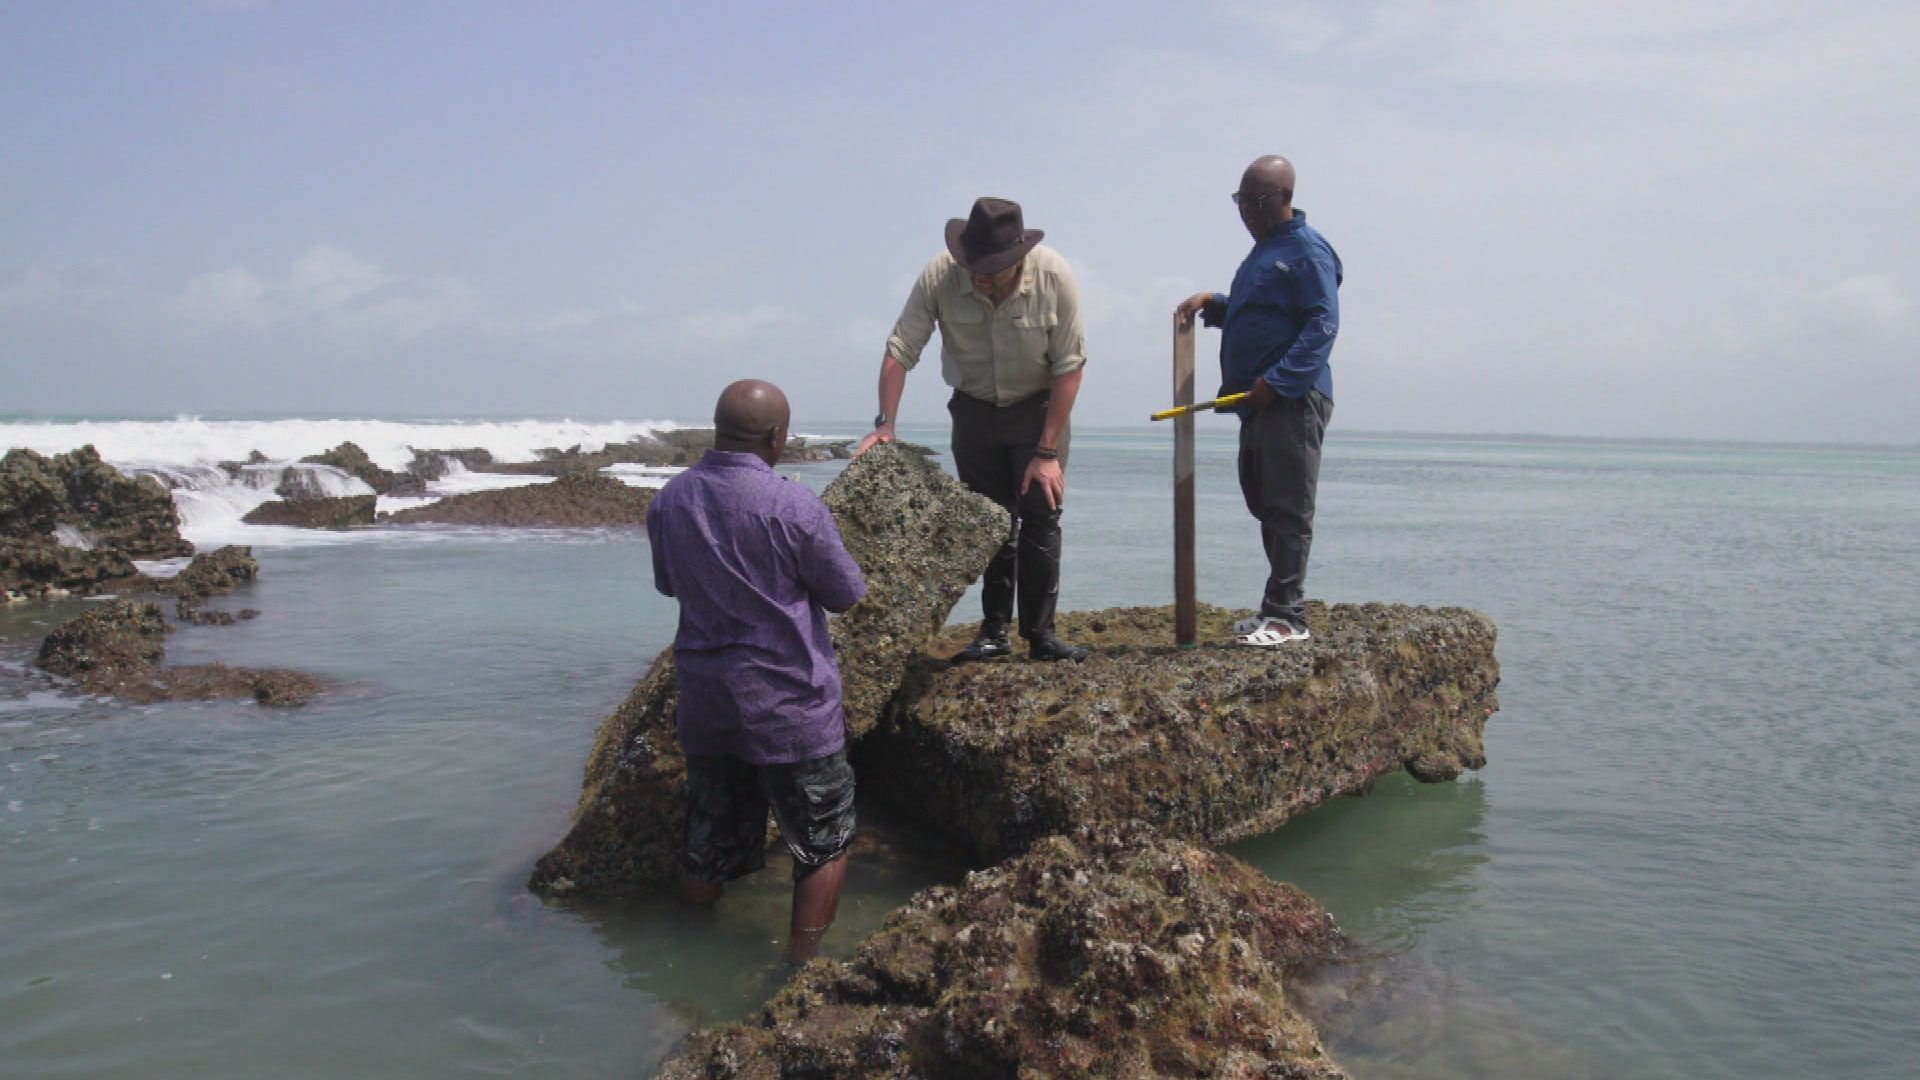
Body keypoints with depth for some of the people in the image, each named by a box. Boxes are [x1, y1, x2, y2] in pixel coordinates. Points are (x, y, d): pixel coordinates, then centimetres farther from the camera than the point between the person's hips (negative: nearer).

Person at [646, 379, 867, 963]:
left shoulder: (669, 500, 0)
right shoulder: (793, 507, -18)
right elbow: (847, 594, -6)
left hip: (704, 703, 6)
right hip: (790, 707, -6)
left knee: (707, 848, 20)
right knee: (823, 844, 12)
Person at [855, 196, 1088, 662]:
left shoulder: (1054, 276, -25)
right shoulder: (940, 275, -23)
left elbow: (1068, 366, -18)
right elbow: (900, 350, -16)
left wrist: (1048, 452, -19)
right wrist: (885, 424, -23)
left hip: (1039, 406, -1)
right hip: (974, 409, 1)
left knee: (1041, 516, -8)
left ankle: (1040, 633, 0)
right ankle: (994, 631, 13)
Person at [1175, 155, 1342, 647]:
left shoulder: (1307, 250, -9)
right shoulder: (1264, 251, 21)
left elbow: (1322, 325, -17)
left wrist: (1277, 381, -24)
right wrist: (1210, 303, 14)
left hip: (1293, 402, -10)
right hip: (1260, 402, 10)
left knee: (1288, 509, -8)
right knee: (1264, 504, 12)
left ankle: (1286, 616, -5)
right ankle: (1278, 609, 19)